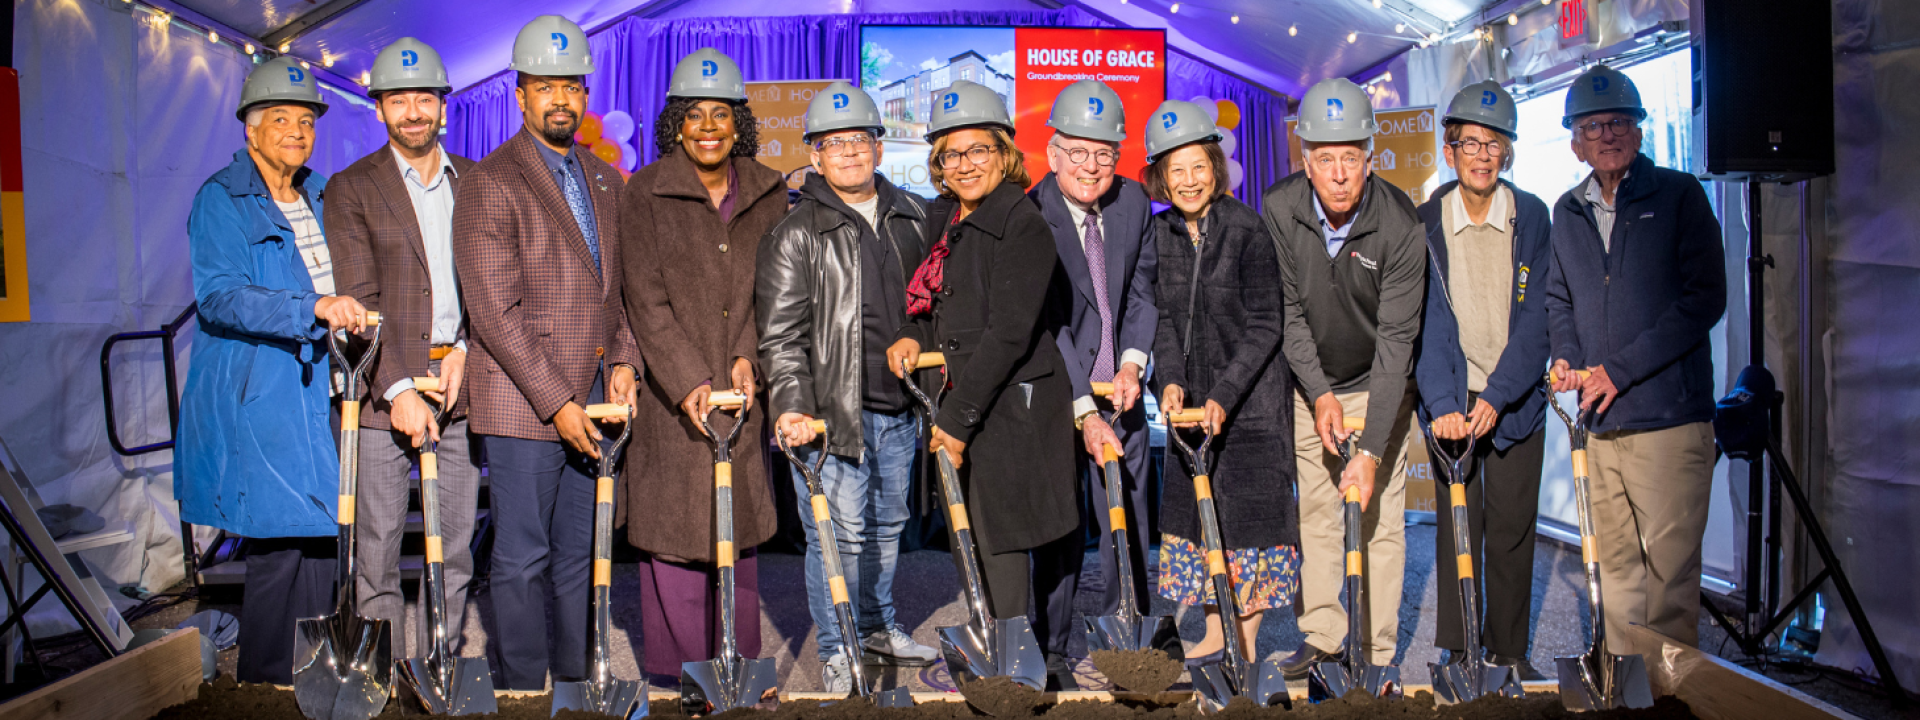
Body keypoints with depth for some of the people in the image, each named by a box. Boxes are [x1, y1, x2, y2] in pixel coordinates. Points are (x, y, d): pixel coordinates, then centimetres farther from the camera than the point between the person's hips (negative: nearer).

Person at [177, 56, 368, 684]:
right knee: (277, 540, -6)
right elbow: (219, 296, -20)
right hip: (256, 399, -6)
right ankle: (262, 680, 7)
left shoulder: (320, 197, 17)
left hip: (315, 391, 7)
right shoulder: (221, 200, -5)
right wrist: (314, 307, -31)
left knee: (321, 532, 6)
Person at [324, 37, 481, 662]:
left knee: (455, 550, 9)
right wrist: (399, 389, -16)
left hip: (459, 384, 3)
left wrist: (464, 349, -6)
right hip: (383, 389, -3)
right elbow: (360, 301, -6)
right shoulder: (351, 188, 2)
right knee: (376, 552, 1)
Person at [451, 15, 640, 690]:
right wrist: (556, 401, -17)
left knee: (579, 553, 13)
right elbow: (494, 310, -14)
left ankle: (575, 677, 24)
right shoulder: (489, 183, -8)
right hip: (522, 404, -6)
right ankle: (523, 685, 14)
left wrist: (623, 359, 2)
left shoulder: (605, 179, 14)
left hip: (591, 401, 6)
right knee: (522, 558, 2)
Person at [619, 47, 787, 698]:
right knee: (673, 529, 0)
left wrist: (747, 356, -10)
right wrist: (689, 382, -17)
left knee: (739, 530, 8)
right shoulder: (646, 193, -2)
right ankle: (685, 671, 12)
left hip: (742, 386, 3)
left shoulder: (767, 193, 8)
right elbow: (647, 298, -8)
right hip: (672, 393, -3)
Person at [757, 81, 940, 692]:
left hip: (900, 407, 6)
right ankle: (837, 651, 12)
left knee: (888, 523, 18)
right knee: (840, 532, -3)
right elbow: (781, 333, -10)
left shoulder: (913, 217, 9)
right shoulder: (796, 235, -6)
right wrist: (792, 404, -18)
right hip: (833, 410, -5)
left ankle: (878, 627, 36)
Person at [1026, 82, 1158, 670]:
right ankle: (1050, 654, 16)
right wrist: (1085, 412, -22)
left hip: (1119, 395, 5)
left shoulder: (1132, 202, 3)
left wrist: (1132, 363, -8)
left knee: (1130, 531, 11)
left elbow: (1142, 291, 9)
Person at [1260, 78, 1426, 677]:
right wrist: (1318, 391, -14)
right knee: (1315, 511, 6)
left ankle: (1378, 650, 7)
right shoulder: (1279, 210, -15)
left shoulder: (1400, 225, -24)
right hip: (1311, 384, 3)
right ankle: (1323, 637, 17)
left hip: (1380, 382, -3)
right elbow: (1285, 308, -6)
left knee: (1381, 516, -3)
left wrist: (1371, 448, -28)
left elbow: (1396, 339, -24)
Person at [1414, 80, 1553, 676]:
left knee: (1512, 528, 5)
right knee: (1456, 524, 0)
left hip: (1515, 399, 1)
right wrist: (1441, 402, -20)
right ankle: (1457, 650, 12)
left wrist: (1497, 397, -16)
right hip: (1453, 400, 0)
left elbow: (1536, 317, -5)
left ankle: (1508, 650, 20)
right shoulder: (1425, 223, -2)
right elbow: (1427, 320, -7)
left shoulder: (1533, 218, -1)